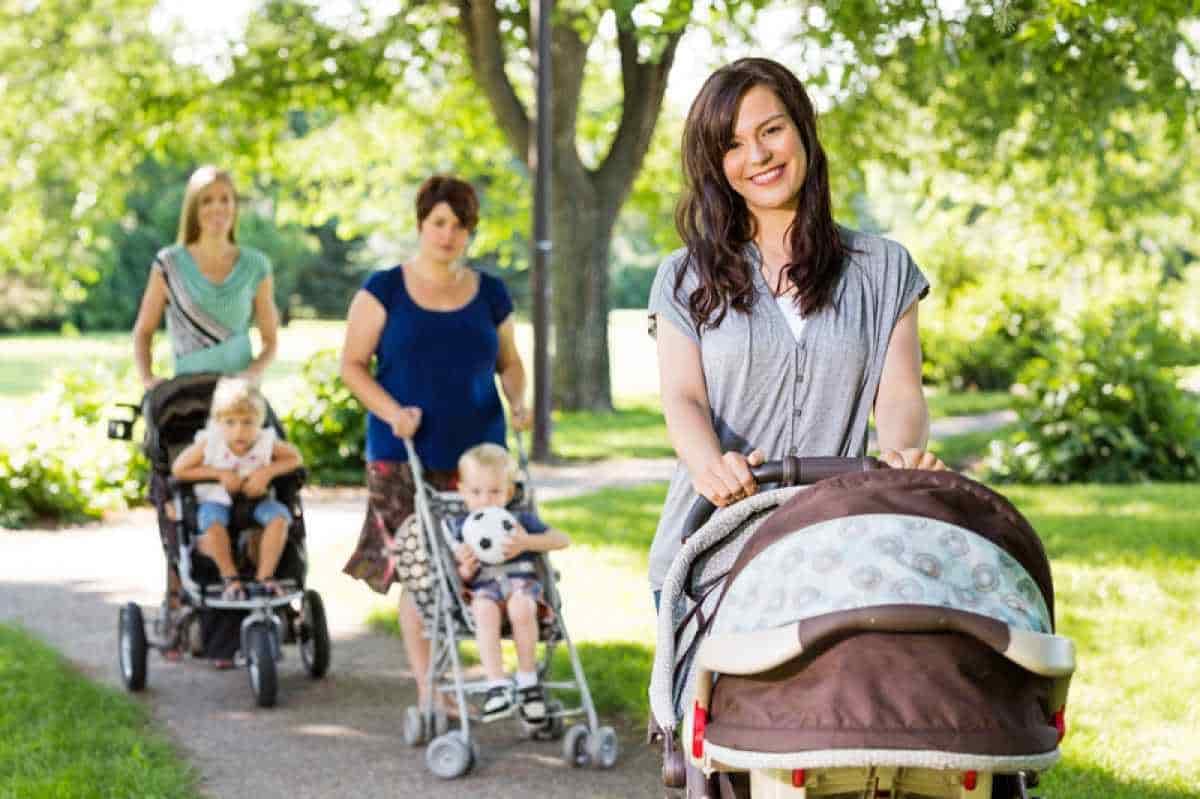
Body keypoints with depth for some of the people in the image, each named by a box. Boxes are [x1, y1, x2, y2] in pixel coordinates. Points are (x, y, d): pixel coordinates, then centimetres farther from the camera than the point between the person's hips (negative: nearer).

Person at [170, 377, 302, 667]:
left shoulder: (266, 441, -11)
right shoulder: (209, 443, -15)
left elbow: (295, 458, 1)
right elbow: (178, 469, -10)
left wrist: (267, 472, -17)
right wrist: (218, 474, -19)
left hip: (255, 499, 2)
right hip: (216, 499, -2)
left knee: (279, 516, -29)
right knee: (212, 520, -36)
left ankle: (264, 577, -20)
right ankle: (230, 578, -23)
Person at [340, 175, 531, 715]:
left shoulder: (490, 294, 11)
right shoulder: (384, 290, 2)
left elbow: (508, 362, 22)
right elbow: (352, 364, 2)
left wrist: (518, 402, 1)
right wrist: (392, 411, -13)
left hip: (476, 452, 3)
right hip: (403, 454, -2)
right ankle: (428, 688, -1)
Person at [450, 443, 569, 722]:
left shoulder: (521, 519, 17)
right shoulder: (461, 529, 17)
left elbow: (563, 539, 7)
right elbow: (459, 579, 13)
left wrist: (527, 542, -7)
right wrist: (466, 569, -11)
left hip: (522, 583, 0)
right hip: (483, 590, 0)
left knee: (521, 607, -37)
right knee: (485, 610, -37)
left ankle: (528, 681, -24)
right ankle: (497, 685, -43)